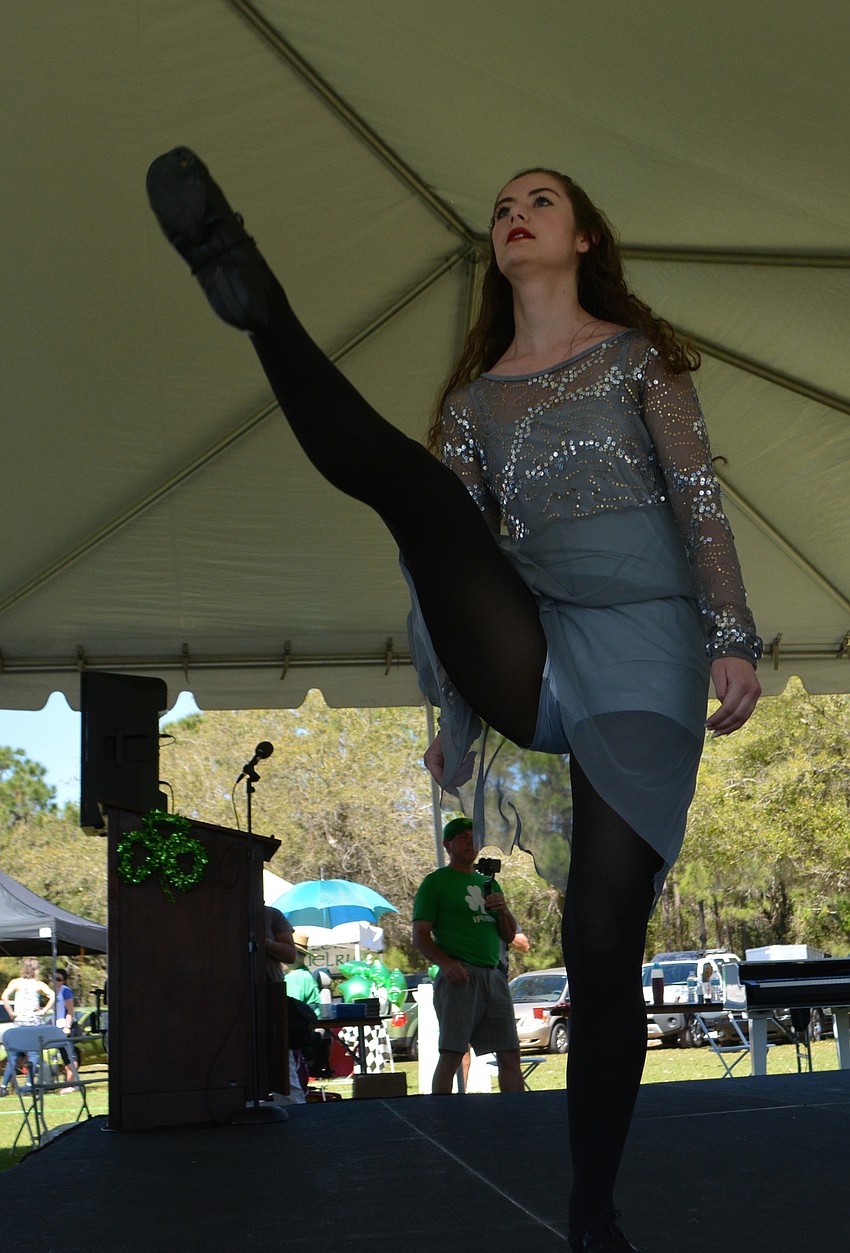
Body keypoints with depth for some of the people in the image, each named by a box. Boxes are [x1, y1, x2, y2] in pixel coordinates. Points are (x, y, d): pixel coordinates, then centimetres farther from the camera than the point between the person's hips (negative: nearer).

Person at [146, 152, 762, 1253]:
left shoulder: (639, 355, 13)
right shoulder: (476, 397, 20)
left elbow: (699, 499, 5)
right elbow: (461, 544, 17)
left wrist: (731, 637, -8)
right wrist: (453, 716, 13)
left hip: (642, 648, -2)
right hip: (523, 658, 3)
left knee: (604, 939, -10)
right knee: (416, 491, -24)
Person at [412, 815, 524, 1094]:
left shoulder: (488, 883, 23)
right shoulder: (435, 882, 4)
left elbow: (509, 936, 23)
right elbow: (420, 936, -3)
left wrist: (502, 909, 2)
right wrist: (444, 962, -20)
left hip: (493, 975, 6)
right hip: (459, 975, -6)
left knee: (510, 1055, 3)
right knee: (451, 1055, -11)